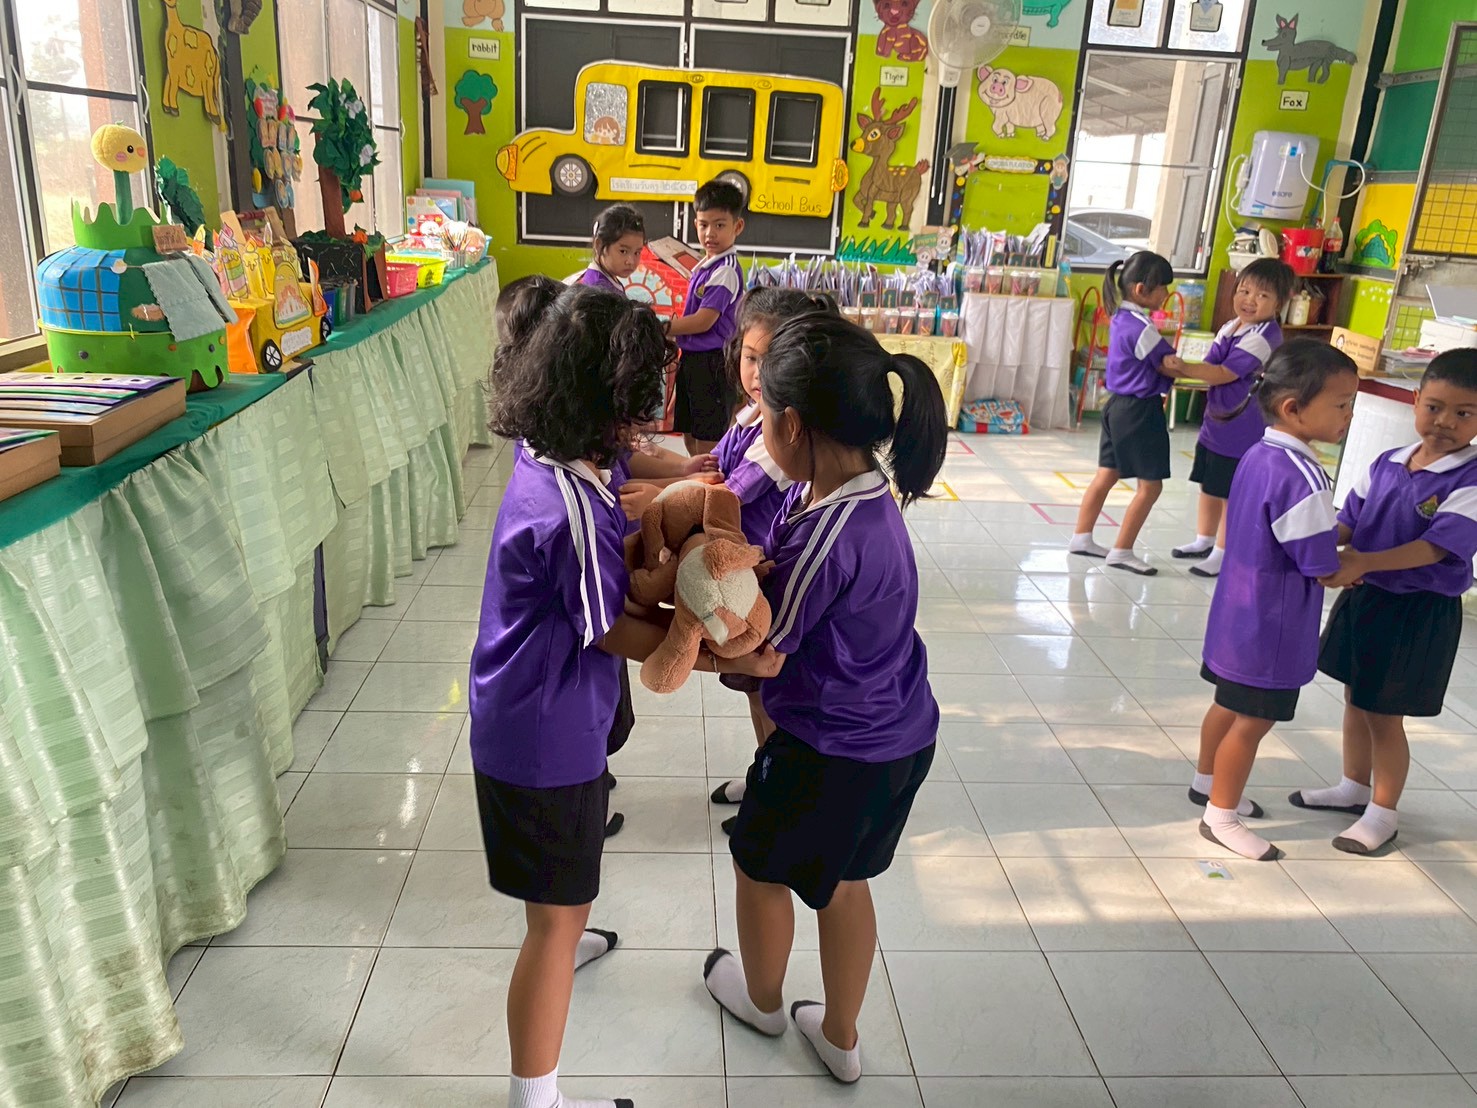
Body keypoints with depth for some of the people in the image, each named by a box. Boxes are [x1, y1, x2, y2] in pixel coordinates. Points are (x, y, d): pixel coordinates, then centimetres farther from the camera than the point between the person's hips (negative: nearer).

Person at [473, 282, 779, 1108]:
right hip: (546, 740, -10)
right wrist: (735, 660, -13)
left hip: (526, 719, 10)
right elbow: (619, 634, -21)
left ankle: (565, 944, 64)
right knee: (558, 916, 5)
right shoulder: (574, 511, -34)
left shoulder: (547, 456, -6)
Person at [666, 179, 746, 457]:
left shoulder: (725, 271, -15)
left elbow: (703, 321, -20)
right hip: (692, 359, 10)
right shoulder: (704, 266, 13)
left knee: (707, 447, -2)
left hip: (711, 363, -9)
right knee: (690, 439, 18)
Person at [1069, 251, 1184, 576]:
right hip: (1140, 412, -9)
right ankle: (1122, 551, 7)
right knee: (1150, 485, 1)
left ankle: (1082, 537, 21)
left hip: (1119, 406, 9)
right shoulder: (1142, 328, -20)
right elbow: (1171, 368, -11)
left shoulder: (1121, 318, 8)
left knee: (1106, 475, 15)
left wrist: (1168, 362, -10)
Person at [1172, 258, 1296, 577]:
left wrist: (1182, 367, -27)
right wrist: (1182, 372, -3)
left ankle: (1222, 554, 16)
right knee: (1208, 487, 21)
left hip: (1241, 433, -8)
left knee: (1232, 495, 4)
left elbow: (1223, 374, -26)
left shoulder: (1265, 337, -21)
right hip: (1214, 425, 8)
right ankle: (1204, 540, 38)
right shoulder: (1230, 328, 6)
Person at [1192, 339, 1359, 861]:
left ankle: (1207, 782, 41)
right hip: (1272, 626, -9)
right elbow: (1324, 569, -20)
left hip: (1241, 612, 9)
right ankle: (1221, 817, 19)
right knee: (1253, 720, 6)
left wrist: (1337, 544, 5)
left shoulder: (1257, 455, 1)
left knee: (1230, 705, 23)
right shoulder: (1301, 477, -27)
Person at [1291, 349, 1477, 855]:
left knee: (1384, 715, 4)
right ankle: (1354, 787, 40)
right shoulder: (1387, 463, 1)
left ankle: (1383, 813, 24)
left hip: (1419, 612, -6)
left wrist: (1364, 562, -35)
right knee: (1356, 698, 20)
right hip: (1363, 597, 6)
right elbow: (1349, 519, 3)